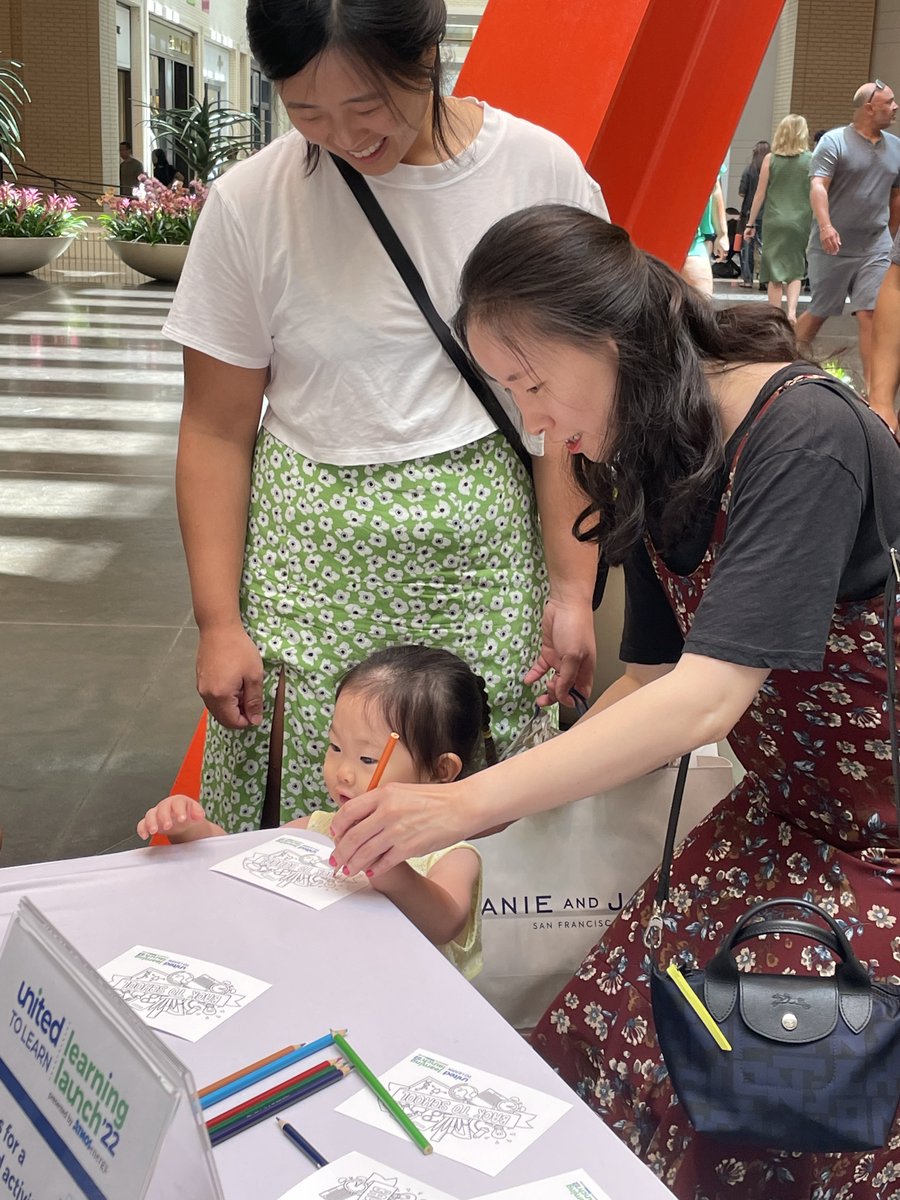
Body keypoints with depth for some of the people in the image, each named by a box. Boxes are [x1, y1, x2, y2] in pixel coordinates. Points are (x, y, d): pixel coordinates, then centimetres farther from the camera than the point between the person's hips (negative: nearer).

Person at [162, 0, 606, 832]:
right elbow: (217, 431, 1)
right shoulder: (253, 202, -4)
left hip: (480, 551, 0)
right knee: (295, 831, 1)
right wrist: (218, 620, -3)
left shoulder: (541, 172, -3)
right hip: (309, 554, 0)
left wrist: (572, 588, -5)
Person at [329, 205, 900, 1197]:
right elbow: (655, 677, 6)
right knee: (597, 1044, -10)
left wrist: (471, 801, -29)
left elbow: (707, 700, -30)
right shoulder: (649, 459, 2)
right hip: (788, 811, 7)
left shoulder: (804, 438, -24)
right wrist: (501, 809, -5)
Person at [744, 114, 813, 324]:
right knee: (795, 271, 12)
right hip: (801, 222, 1)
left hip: (775, 221, 0)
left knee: (775, 274, 4)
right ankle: (792, 311, -6)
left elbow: (760, 194, 2)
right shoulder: (811, 160, 0)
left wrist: (751, 223, 9)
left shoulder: (770, 159, 0)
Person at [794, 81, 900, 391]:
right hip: (832, 248, -3)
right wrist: (825, 226, -31)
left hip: (875, 249, 3)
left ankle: (873, 389, -7)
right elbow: (818, 186, -16)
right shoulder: (834, 141, -5)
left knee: (871, 316, -6)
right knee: (819, 313, 8)